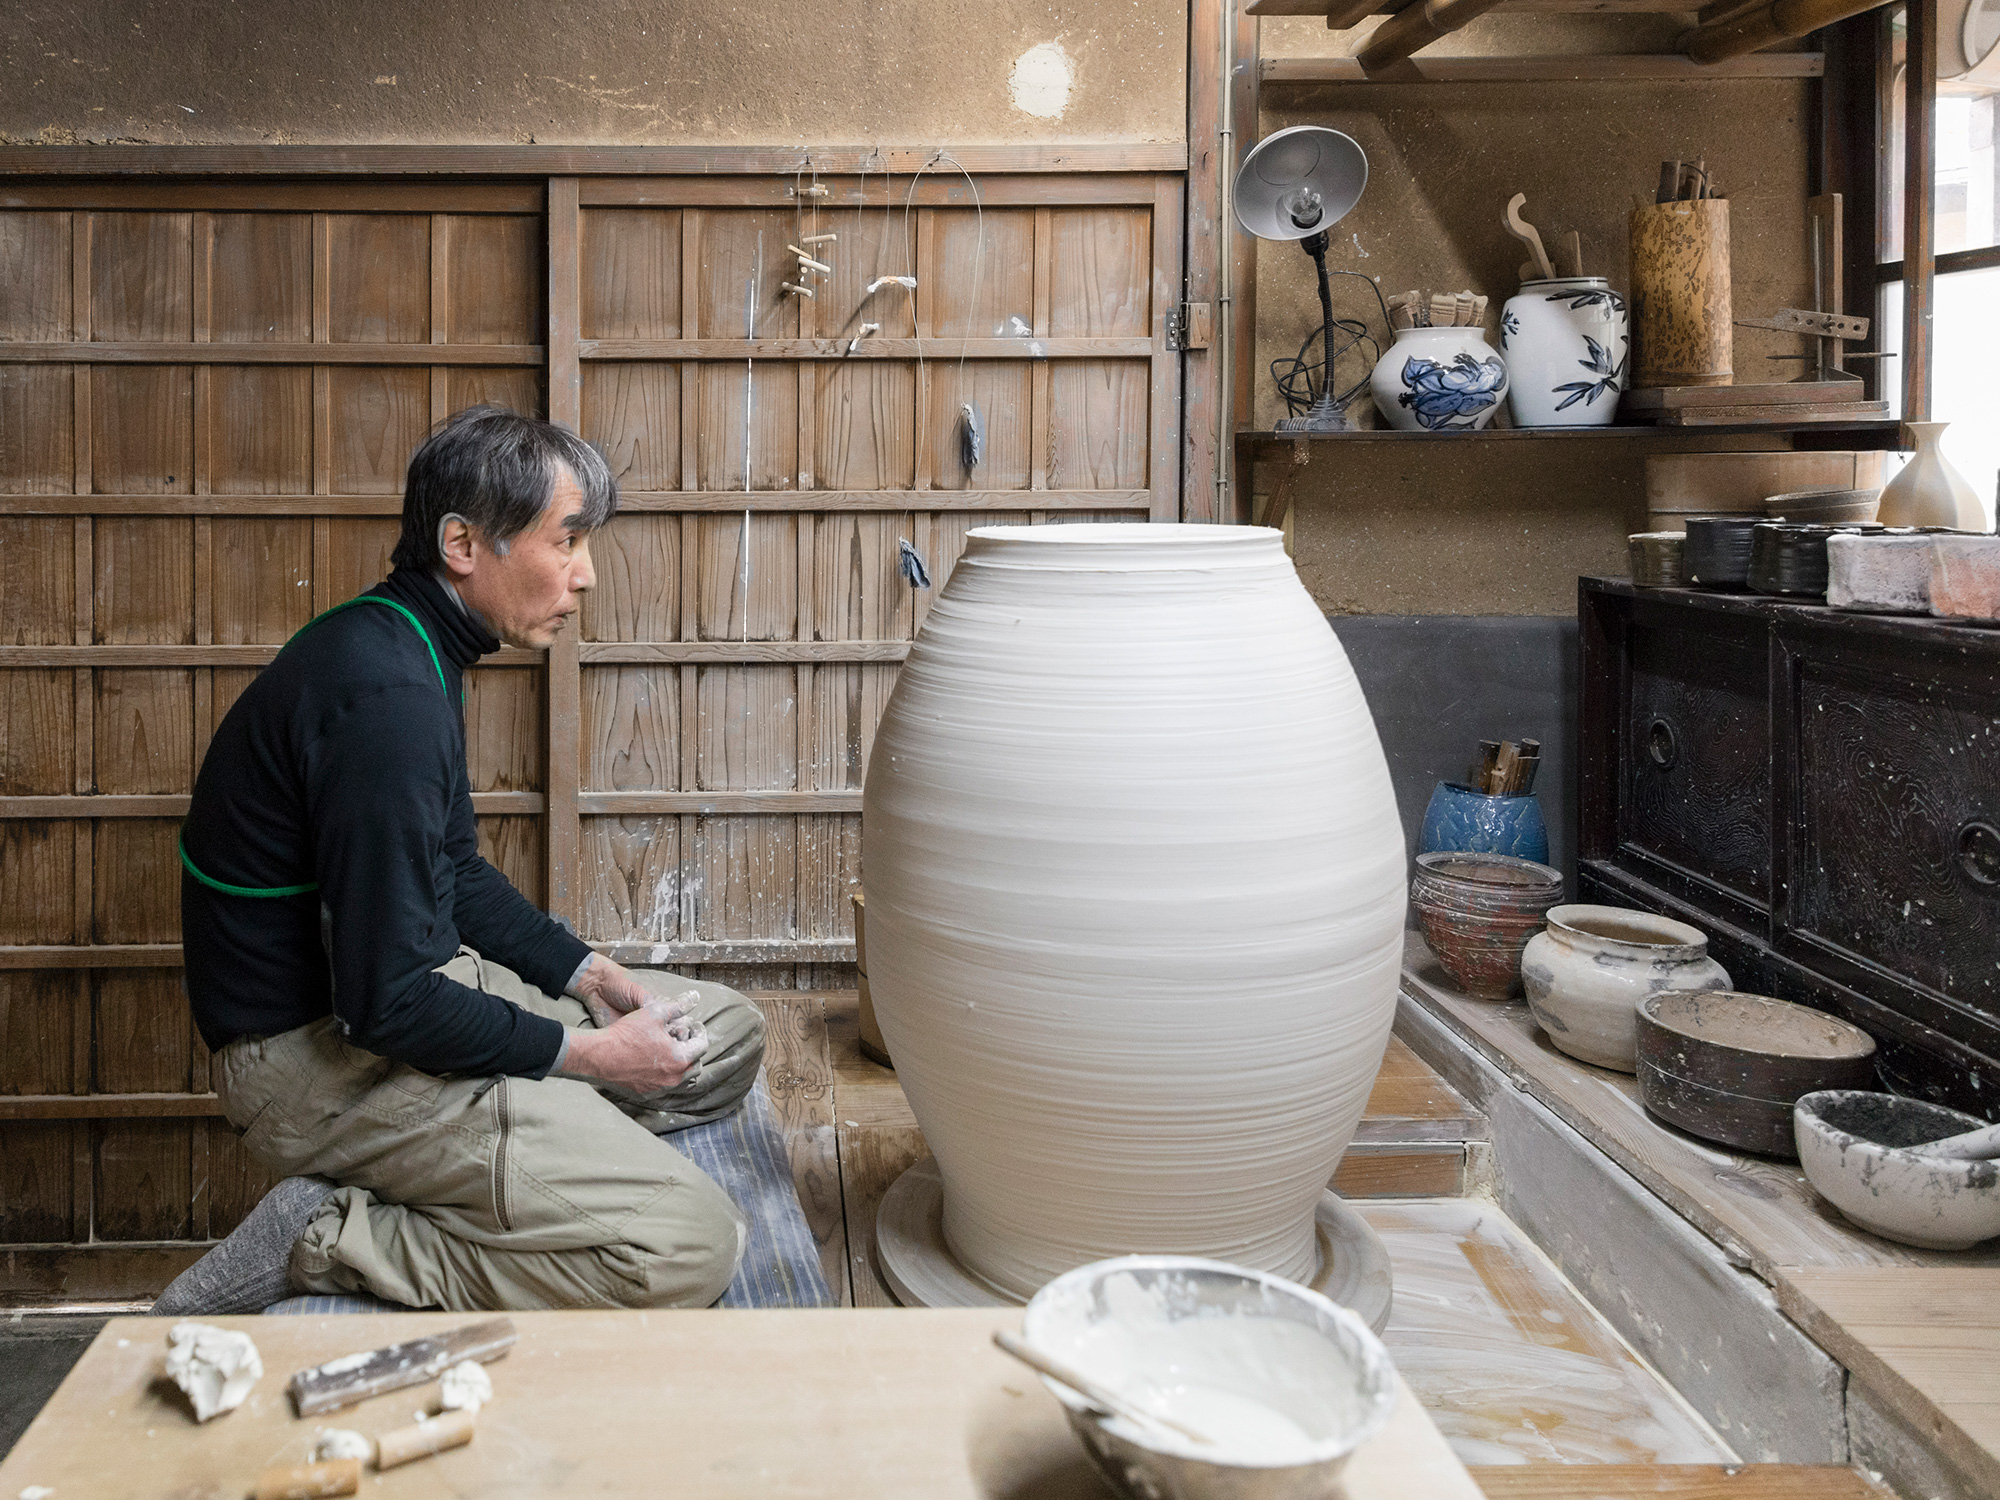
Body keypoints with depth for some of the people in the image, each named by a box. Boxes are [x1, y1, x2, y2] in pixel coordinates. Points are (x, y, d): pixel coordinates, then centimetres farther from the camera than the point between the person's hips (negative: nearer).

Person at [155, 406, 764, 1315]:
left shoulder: (408, 649, 8)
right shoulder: (387, 696, -25)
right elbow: (386, 1004, -26)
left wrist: (595, 978, 7)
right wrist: (586, 1052, -13)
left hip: (415, 985, 10)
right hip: (322, 1060, -10)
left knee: (728, 1035, 12)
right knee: (688, 1249, -20)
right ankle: (320, 1240, -9)